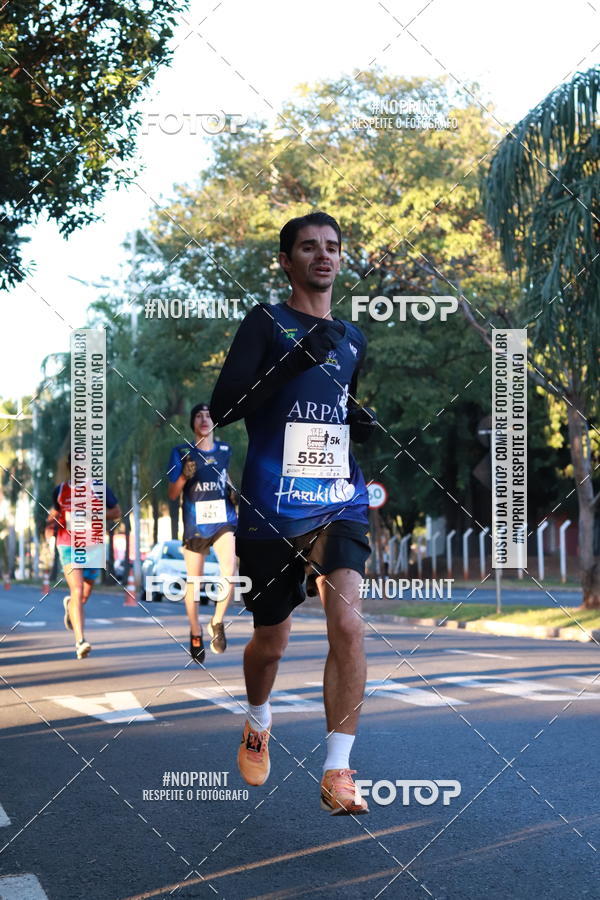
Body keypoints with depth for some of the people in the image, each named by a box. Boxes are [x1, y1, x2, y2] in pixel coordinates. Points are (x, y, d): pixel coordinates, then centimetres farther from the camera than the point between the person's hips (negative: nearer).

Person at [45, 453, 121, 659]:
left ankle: (69, 604, 52)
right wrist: (50, 525, 0)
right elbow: (55, 511, 22)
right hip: (68, 546, -2)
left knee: (85, 595, 13)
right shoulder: (60, 490, 6)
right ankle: (80, 642, -24)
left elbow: (117, 512, 6)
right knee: (77, 590, -19)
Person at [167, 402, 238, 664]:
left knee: (230, 571, -23)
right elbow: (172, 494, -1)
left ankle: (217, 622, -2)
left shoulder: (225, 450, 6)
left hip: (222, 520, 1)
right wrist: (184, 476, -20)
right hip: (194, 524, -1)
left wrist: (232, 493, 4)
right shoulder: (181, 453, -2)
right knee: (193, 583, 8)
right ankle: (195, 634, 29)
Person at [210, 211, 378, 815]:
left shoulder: (353, 339, 16)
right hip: (271, 508, -3)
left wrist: (365, 423, 6)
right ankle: (257, 727, 44)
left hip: (340, 501, 3)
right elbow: (222, 408, -11)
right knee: (270, 640, 11)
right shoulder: (265, 323, 0)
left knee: (347, 623, -19)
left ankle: (337, 775, -12)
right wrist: (295, 360, -21)